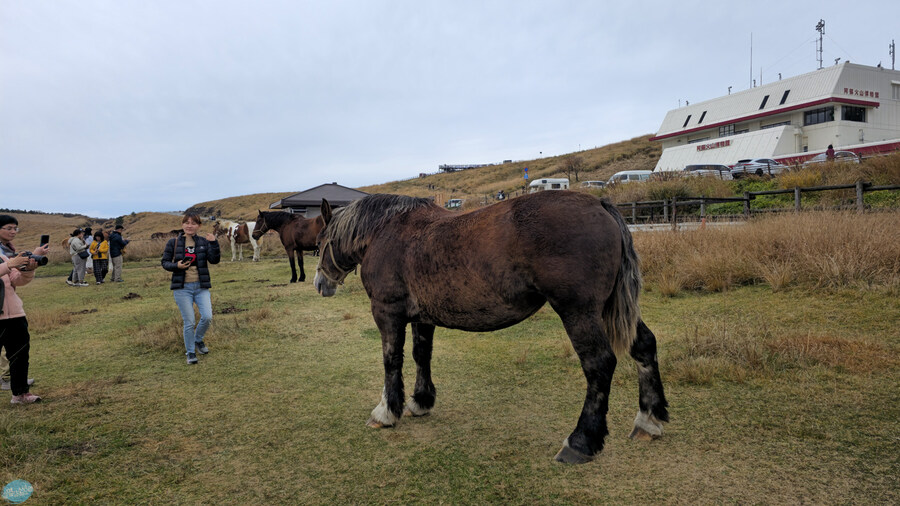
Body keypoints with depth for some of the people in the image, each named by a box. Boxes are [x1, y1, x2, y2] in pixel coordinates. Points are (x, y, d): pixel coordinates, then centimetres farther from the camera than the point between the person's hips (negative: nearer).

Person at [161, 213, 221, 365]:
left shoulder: (204, 242, 3)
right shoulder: (173, 243, 2)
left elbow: (214, 260, -8)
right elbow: (165, 262, 5)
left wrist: (214, 243, -21)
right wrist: (176, 265, -15)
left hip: (201, 286, 1)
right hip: (182, 288, -1)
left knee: (207, 317, -10)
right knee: (189, 322, 0)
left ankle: (198, 340, 20)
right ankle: (190, 352, 18)